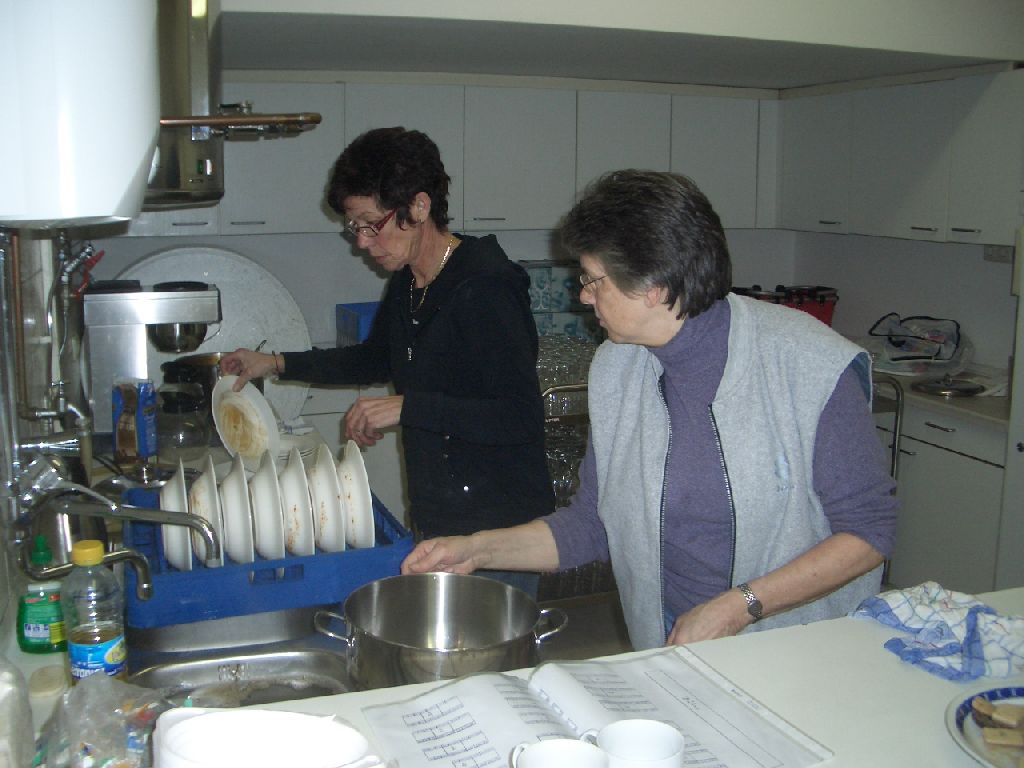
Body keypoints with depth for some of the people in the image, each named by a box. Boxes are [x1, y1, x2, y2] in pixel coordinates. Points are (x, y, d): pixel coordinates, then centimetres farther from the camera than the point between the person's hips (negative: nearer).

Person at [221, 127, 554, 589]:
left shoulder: (485, 288, -21)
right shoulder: (405, 284, 7)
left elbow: (522, 418, -26)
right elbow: (378, 359, 26)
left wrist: (407, 407, -26)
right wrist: (277, 363, 19)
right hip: (434, 517, 8)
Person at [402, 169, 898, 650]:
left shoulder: (811, 366, -13)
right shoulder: (615, 372, 1)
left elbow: (869, 529, -9)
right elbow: (593, 523, 9)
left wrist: (739, 607, -18)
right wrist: (477, 550, -1)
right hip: (671, 656, 2)